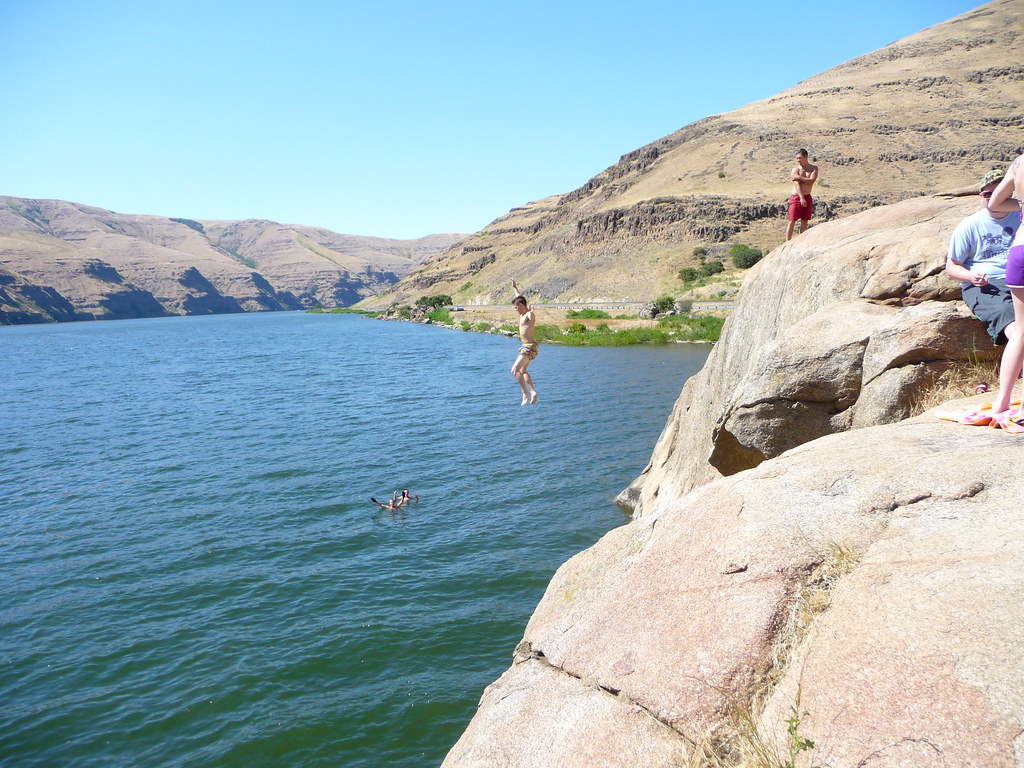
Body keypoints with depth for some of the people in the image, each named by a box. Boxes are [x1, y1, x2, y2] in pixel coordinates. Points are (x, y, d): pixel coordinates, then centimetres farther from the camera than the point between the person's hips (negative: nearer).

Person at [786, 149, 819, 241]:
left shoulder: (814, 168, 5)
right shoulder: (795, 169, -4)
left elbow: (811, 181, -11)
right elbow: (797, 184, -14)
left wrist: (799, 177, -15)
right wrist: (802, 198, -23)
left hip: (807, 197, 3)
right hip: (796, 197, -3)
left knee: (805, 222, 6)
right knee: (792, 221, -6)